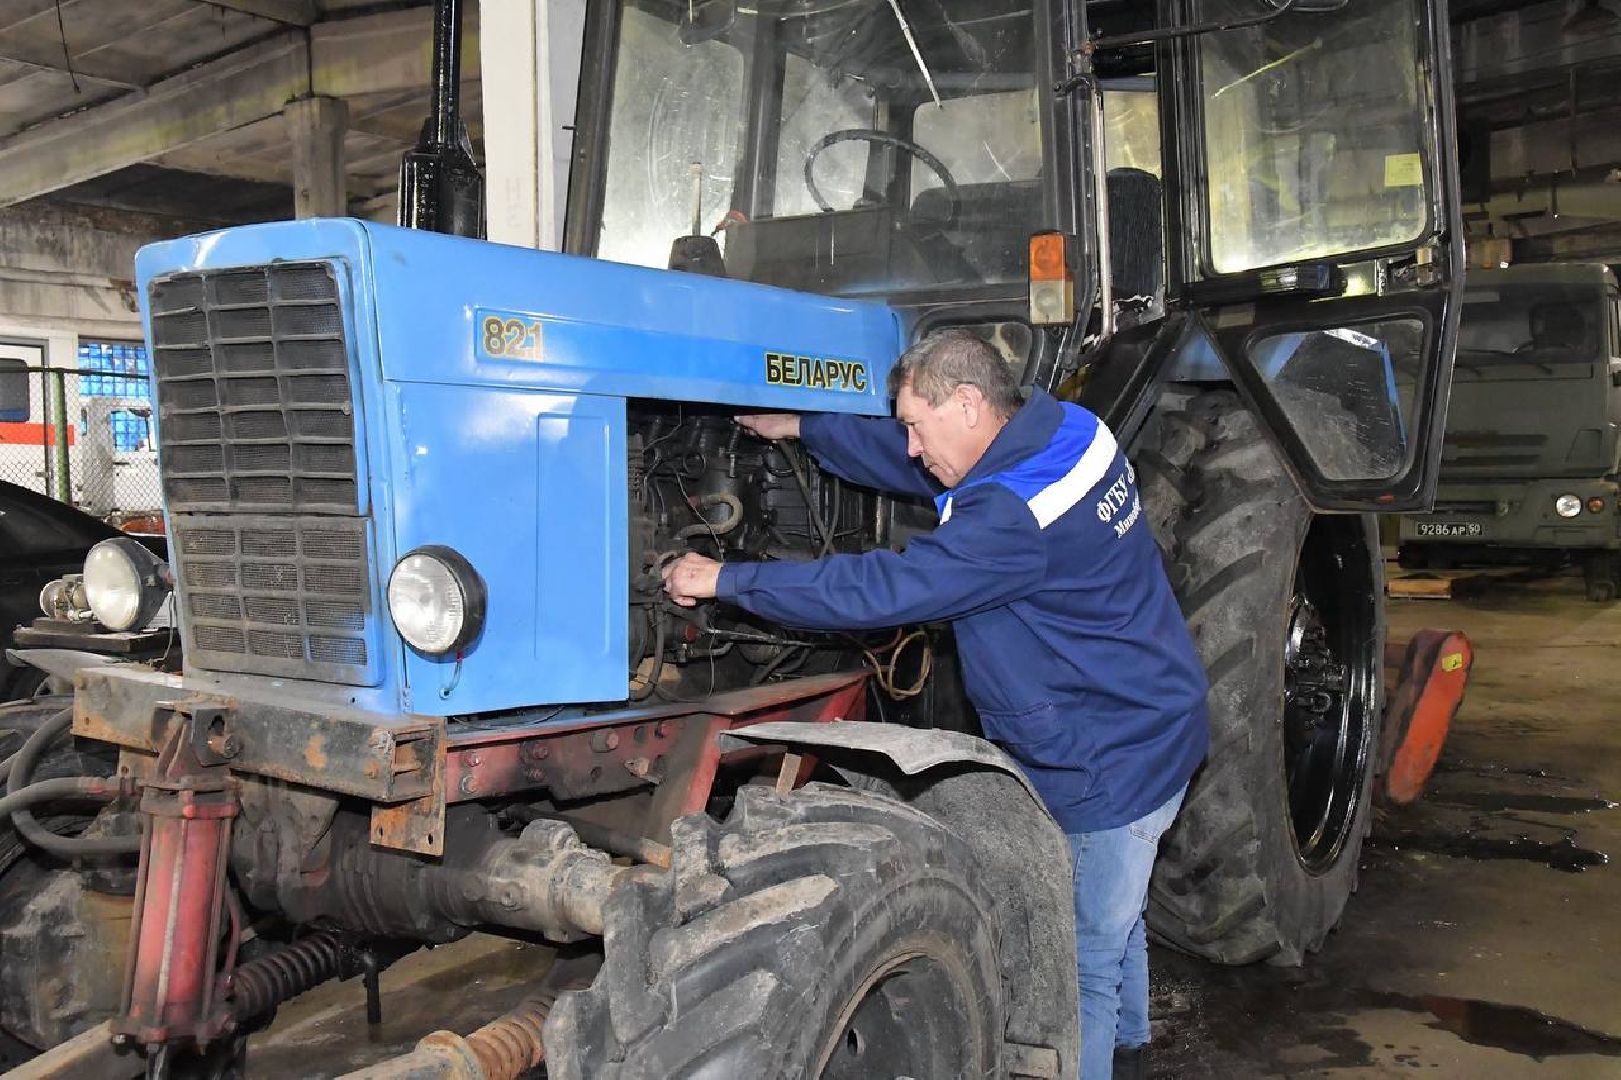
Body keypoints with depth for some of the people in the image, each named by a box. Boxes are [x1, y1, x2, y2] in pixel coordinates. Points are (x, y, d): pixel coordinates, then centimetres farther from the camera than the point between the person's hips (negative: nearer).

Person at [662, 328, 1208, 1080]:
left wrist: (726, 580, -23)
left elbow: (883, 590, -30)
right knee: (1111, 920, 30)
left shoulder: (1017, 513, -31)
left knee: (1084, 957, 6)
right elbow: (901, 459, 12)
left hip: (1110, 763, -10)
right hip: (1144, 735, 10)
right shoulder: (1056, 431, -1)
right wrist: (802, 428, 10)